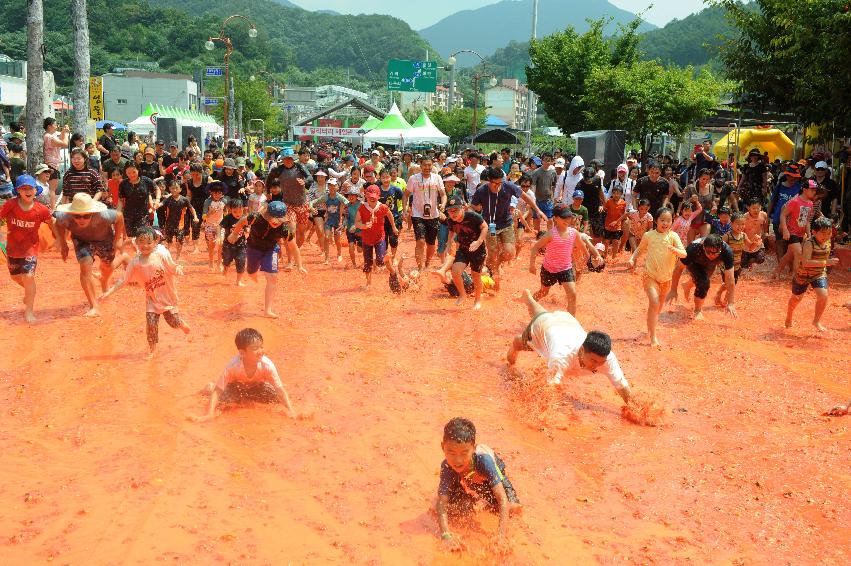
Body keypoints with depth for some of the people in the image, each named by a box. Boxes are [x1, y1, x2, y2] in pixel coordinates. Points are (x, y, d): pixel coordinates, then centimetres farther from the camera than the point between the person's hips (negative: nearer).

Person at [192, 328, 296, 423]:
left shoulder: (267, 365, -35)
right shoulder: (233, 366, -38)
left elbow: (280, 389, -28)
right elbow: (218, 390, -33)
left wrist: (290, 410, -36)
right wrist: (209, 414, -42)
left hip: (257, 387, 2)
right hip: (236, 386, -2)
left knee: (275, 397, -16)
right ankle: (212, 387, 14)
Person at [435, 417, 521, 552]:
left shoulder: (483, 459, -44)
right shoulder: (447, 466, -37)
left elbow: (502, 499, -47)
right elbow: (442, 504, -40)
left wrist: (502, 535, -58)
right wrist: (446, 535, -57)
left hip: (492, 475, -1)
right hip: (464, 482, 1)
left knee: (513, 508, -20)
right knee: (453, 509, -21)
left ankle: (487, 504, 12)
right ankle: (473, 503, 13)